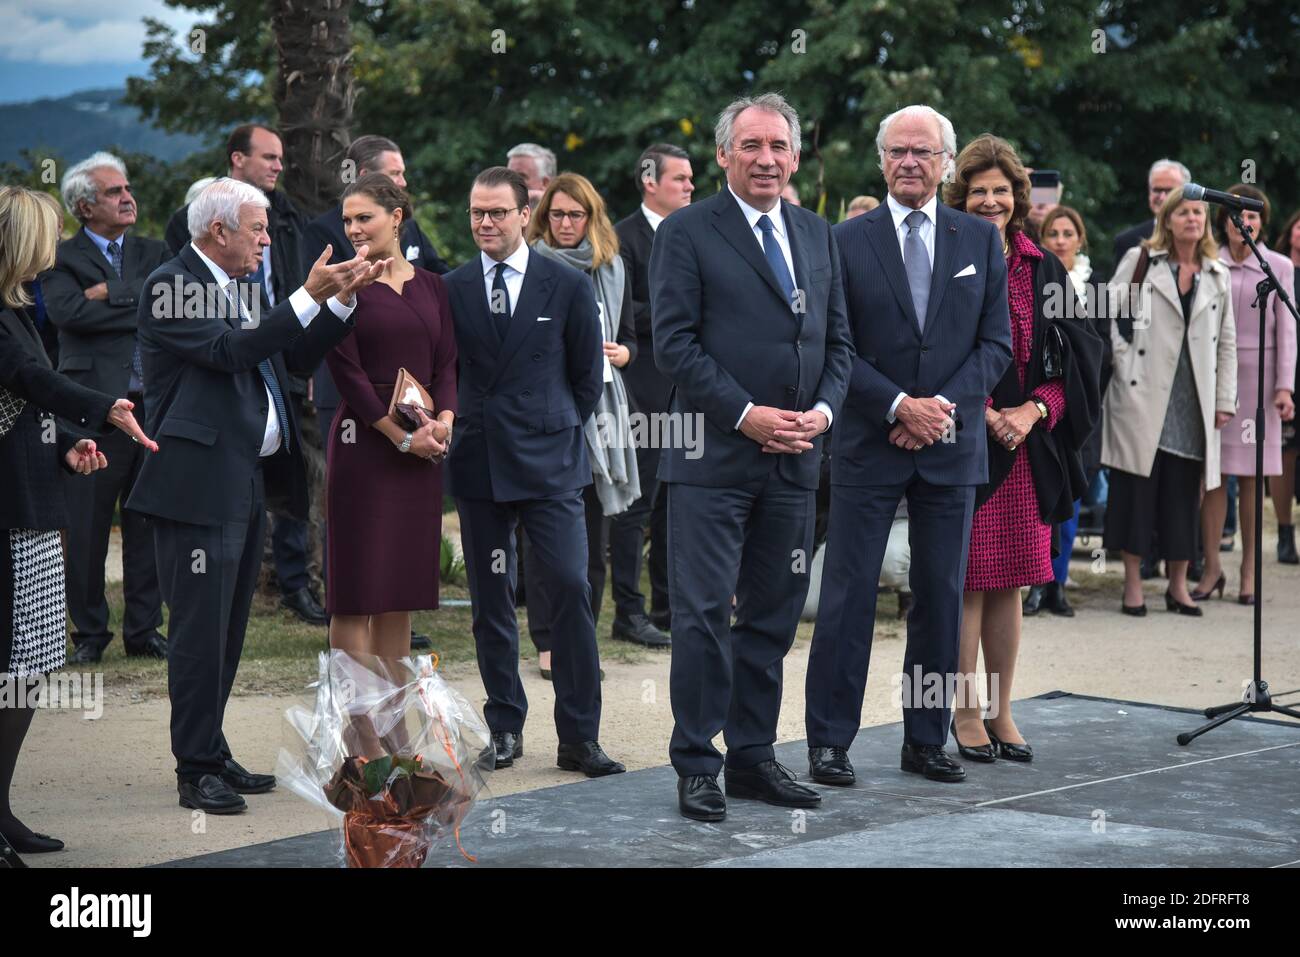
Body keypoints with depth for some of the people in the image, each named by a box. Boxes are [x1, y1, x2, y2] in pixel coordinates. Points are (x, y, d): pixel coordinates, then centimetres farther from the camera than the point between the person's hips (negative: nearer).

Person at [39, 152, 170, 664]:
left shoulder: (153, 253, 15)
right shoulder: (61, 258, 2)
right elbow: (68, 311, -16)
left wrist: (111, 293, -11)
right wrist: (142, 308, -10)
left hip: (154, 403, 4)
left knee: (148, 523, 8)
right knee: (86, 526, 2)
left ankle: (144, 630, 18)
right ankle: (89, 634, 14)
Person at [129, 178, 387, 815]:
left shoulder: (235, 288, 17)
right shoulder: (171, 286, -10)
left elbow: (296, 355, 19)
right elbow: (228, 351, -22)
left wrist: (344, 296, 8)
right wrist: (310, 296, -22)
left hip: (249, 480, 9)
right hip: (200, 483, -9)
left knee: (227, 630, 14)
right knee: (200, 630, -6)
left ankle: (213, 755, 22)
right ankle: (195, 771, 0)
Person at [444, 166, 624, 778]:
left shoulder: (567, 286, 2)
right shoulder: (450, 289, 6)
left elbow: (587, 375, 9)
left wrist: (557, 429, 8)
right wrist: (461, 426, 6)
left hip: (549, 463, -2)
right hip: (478, 464, 2)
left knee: (570, 590, -9)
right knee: (490, 603, 5)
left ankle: (578, 737, -2)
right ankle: (505, 727, 16)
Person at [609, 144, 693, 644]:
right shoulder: (624, 237, -7)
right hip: (644, 390, -7)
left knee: (674, 502, 12)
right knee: (638, 502, -5)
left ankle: (667, 607, 19)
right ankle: (628, 612, 0)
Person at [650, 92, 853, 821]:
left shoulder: (818, 235, 14)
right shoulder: (687, 233, -2)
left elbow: (838, 339, 15)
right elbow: (675, 343, -9)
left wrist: (824, 408, -3)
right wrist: (746, 415, -15)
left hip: (795, 459, 5)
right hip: (713, 458, -5)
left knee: (774, 616, 10)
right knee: (703, 615, -3)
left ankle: (753, 757, 19)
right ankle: (697, 766, 5)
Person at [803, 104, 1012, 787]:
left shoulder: (981, 240, 8)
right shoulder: (847, 241, 1)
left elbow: (996, 343, 4)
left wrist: (944, 408, -10)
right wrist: (899, 407, -13)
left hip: (952, 446, 2)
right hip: (868, 446, -2)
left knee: (942, 598, 7)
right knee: (848, 596, -2)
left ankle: (926, 740, 16)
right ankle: (828, 741, 5)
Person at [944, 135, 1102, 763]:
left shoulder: (1044, 270, 11)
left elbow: (1075, 357, 8)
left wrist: (1033, 410, -8)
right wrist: (984, 415, -15)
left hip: (1028, 445, 4)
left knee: (1009, 581, 7)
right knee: (968, 580, -3)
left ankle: (1000, 712, 15)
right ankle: (965, 716, 6)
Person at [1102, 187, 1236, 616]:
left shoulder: (1217, 277, 14)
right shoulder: (1140, 260, 4)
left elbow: (1226, 343, 14)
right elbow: (1110, 311, 0)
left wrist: (1225, 399, 9)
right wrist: (1122, 359, -9)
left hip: (1192, 403, 3)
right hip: (1142, 395, -3)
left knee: (1183, 492, 5)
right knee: (1137, 484, -2)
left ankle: (1178, 584, 13)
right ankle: (1133, 583, 4)